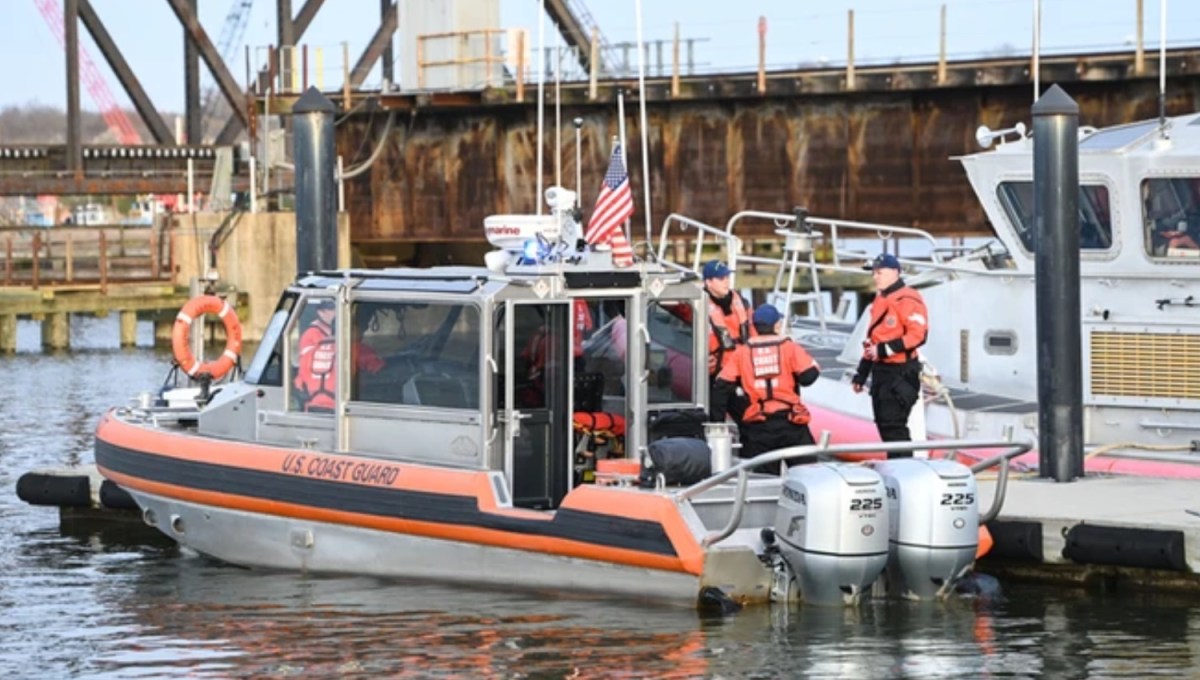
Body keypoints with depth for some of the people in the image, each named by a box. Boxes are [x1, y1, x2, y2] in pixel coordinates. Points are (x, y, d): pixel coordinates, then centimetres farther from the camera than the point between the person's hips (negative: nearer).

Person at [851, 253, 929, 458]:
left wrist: (884, 350, -23)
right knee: (884, 424, 12)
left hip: (900, 372, -10)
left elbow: (918, 335, -21)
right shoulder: (880, 301, 17)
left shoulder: (907, 300, -13)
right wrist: (861, 374, 22)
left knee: (893, 424, -13)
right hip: (881, 370, 10)